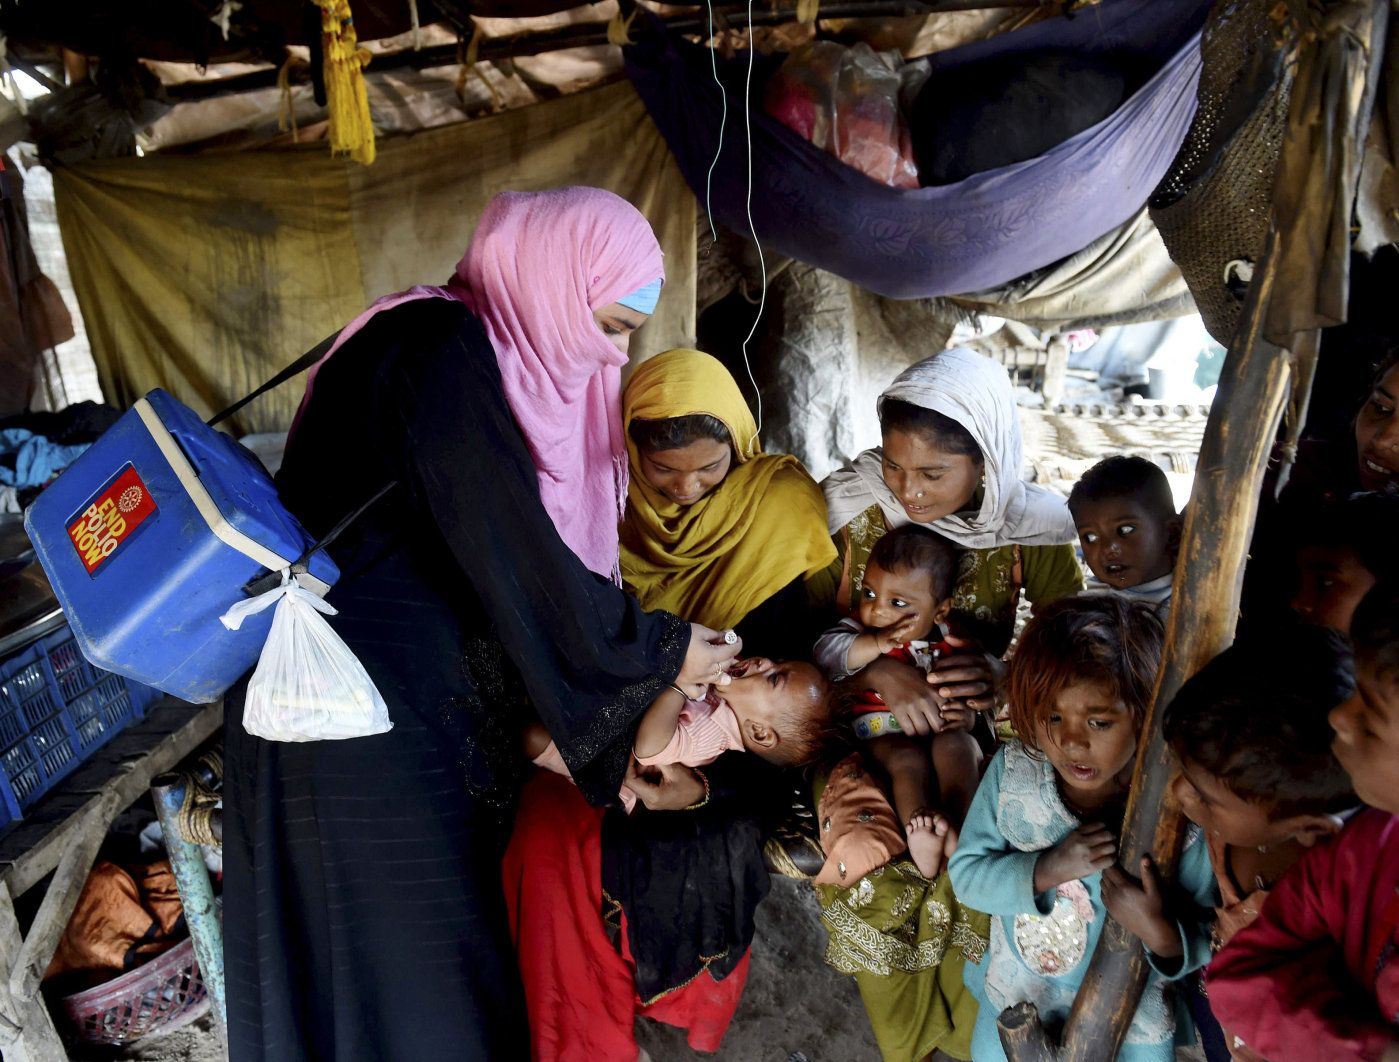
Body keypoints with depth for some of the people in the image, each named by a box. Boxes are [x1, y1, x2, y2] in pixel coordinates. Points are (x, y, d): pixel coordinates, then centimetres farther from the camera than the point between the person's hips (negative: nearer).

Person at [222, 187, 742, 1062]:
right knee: (399, 956, 3)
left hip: (434, 689, 9)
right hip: (357, 701, -8)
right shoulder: (436, 354, -18)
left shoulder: (517, 359, 9)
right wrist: (658, 653, -9)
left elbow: (553, 547, 8)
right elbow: (512, 555, -21)